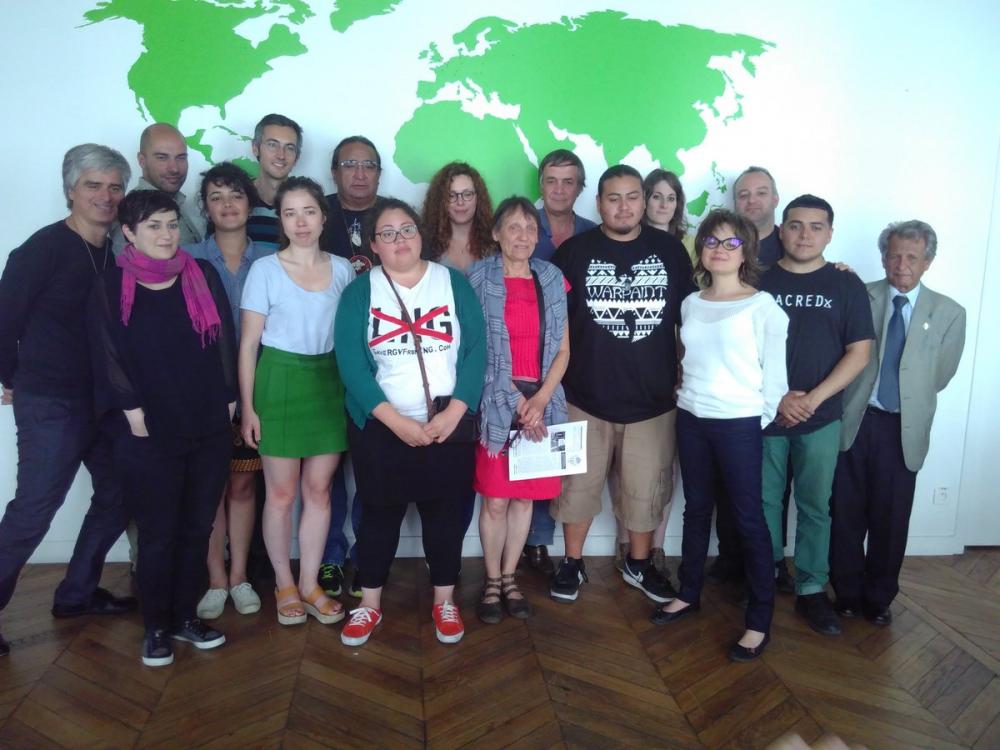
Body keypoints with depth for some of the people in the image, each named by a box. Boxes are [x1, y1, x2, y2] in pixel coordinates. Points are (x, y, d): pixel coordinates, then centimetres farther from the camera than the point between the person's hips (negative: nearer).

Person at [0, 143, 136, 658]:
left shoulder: (114, 254, 7)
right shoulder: (44, 248, -12)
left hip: (102, 400, 7)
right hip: (50, 404, -7)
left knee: (117, 496, 13)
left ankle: (77, 593, 29)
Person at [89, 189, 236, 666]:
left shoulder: (203, 276, 7)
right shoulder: (110, 288, 1)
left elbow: (224, 343, 7)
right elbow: (109, 358, -4)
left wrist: (228, 401, 3)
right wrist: (134, 414, -11)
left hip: (208, 430, 3)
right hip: (148, 436, -3)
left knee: (197, 528, 10)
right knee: (158, 534, 4)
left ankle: (185, 617, 27)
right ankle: (156, 628, 22)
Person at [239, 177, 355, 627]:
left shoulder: (342, 269, 6)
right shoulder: (265, 269, -3)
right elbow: (248, 342, -3)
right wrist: (247, 406, -8)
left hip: (329, 383, 3)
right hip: (280, 382, -3)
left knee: (319, 489, 9)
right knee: (282, 492, 6)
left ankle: (309, 584, 24)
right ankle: (284, 585, 24)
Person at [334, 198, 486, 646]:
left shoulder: (455, 283, 2)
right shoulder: (359, 292, 0)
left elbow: (476, 351, -4)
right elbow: (351, 363, -10)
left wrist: (453, 413, -15)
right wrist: (396, 422, -18)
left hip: (450, 425, 1)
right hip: (380, 428, 0)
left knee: (445, 513, 10)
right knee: (379, 513, 11)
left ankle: (444, 601, 28)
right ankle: (370, 604, 28)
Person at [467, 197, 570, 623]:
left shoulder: (552, 280, 8)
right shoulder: (479, 279, -2)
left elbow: (562, 350, 7)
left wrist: (540, 399, -7)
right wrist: (514, 398, -10)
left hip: (542, 403, 3)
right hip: (495, 403, -3)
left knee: (525, 496, 10)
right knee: (495, 500, 1)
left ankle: (509, 578, 25)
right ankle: (492, 581, 19)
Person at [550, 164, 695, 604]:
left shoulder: (670, 250, 3)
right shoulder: (574, 251, -2)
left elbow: (689, 318, 10)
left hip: (653, 398, 1)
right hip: (585, 396, -1)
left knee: (646, 489, 12)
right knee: (579, 485, 11)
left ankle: (639, 565, 34)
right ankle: (572, 563, 31)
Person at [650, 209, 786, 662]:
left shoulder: (763, 306, -7)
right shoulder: (690, 304, 8)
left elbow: (775, 372, -7)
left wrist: (762, 420, -5)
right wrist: (687, 394, 8)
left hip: (739, 424, -5)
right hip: (691, 418, 5)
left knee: (749, 518, 1)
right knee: (696, 509, 17)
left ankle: (759, 621, 13)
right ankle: (689, 594, 32)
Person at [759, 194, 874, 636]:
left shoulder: (846, 286, 3)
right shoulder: (759, 281, 1)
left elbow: (858, 352, -1)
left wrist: (814, 399, -12)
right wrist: (776, 397, -11)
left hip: (821, 418, 0)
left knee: (815, 505, 8)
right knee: (764, 501, 9)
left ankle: (811, 589, 21)